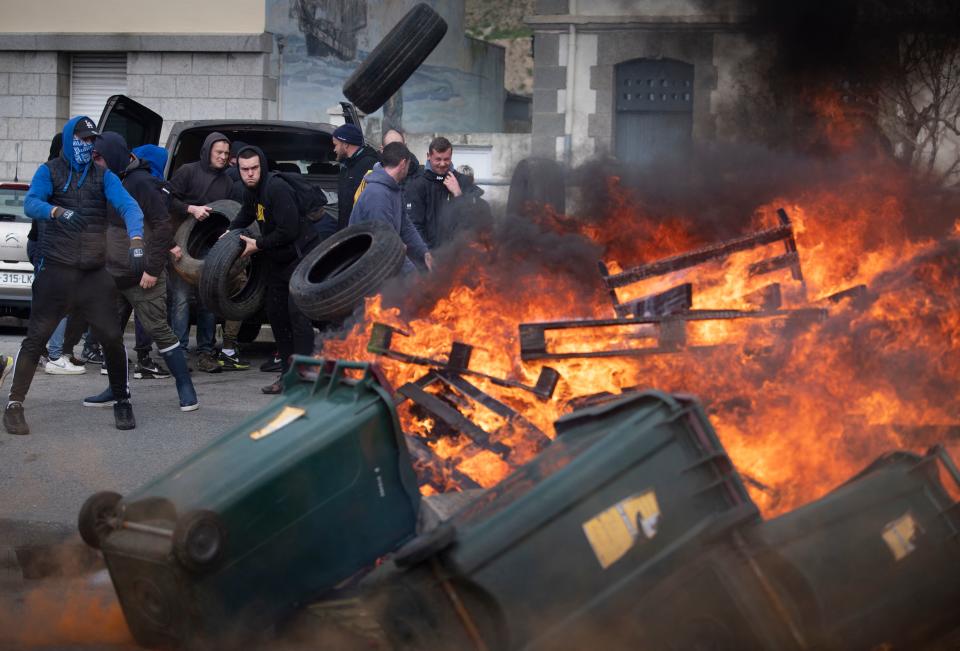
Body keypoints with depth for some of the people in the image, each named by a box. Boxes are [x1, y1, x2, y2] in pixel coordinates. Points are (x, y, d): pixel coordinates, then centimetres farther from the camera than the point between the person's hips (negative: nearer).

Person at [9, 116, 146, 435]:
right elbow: (30, 204, -13)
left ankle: (122, 402, 13)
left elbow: (127, 205, -8)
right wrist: (57, 211, -36)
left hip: (95, 273, 2)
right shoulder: (50, 171, 4)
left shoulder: (103, 176, 9)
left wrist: (136, 240, -27)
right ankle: (14, 405, 3)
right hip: (56, 270, -2)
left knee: (112, 337, -3)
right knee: (36, 337, -4)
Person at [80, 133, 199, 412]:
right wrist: (104, 263, 11)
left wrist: (153, 269, -18)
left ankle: (186, 388, 1)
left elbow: (164, 227, -17)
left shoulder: (141, 182, -13)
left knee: (159, 330, -6)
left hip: (142, 277, -8)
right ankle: (117, 390, 20)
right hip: (113, 275, 8)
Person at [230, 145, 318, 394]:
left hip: (301, 255, -10)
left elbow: (288, 231, -26)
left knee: (297, 312, -15)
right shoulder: (251, 191, 7)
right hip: (277, 260, 10)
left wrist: (257, 244, -15)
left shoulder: (277, 188, -22)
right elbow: (246, 214, 31)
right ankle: (287, 374, 19)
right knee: (276, 313, 11)